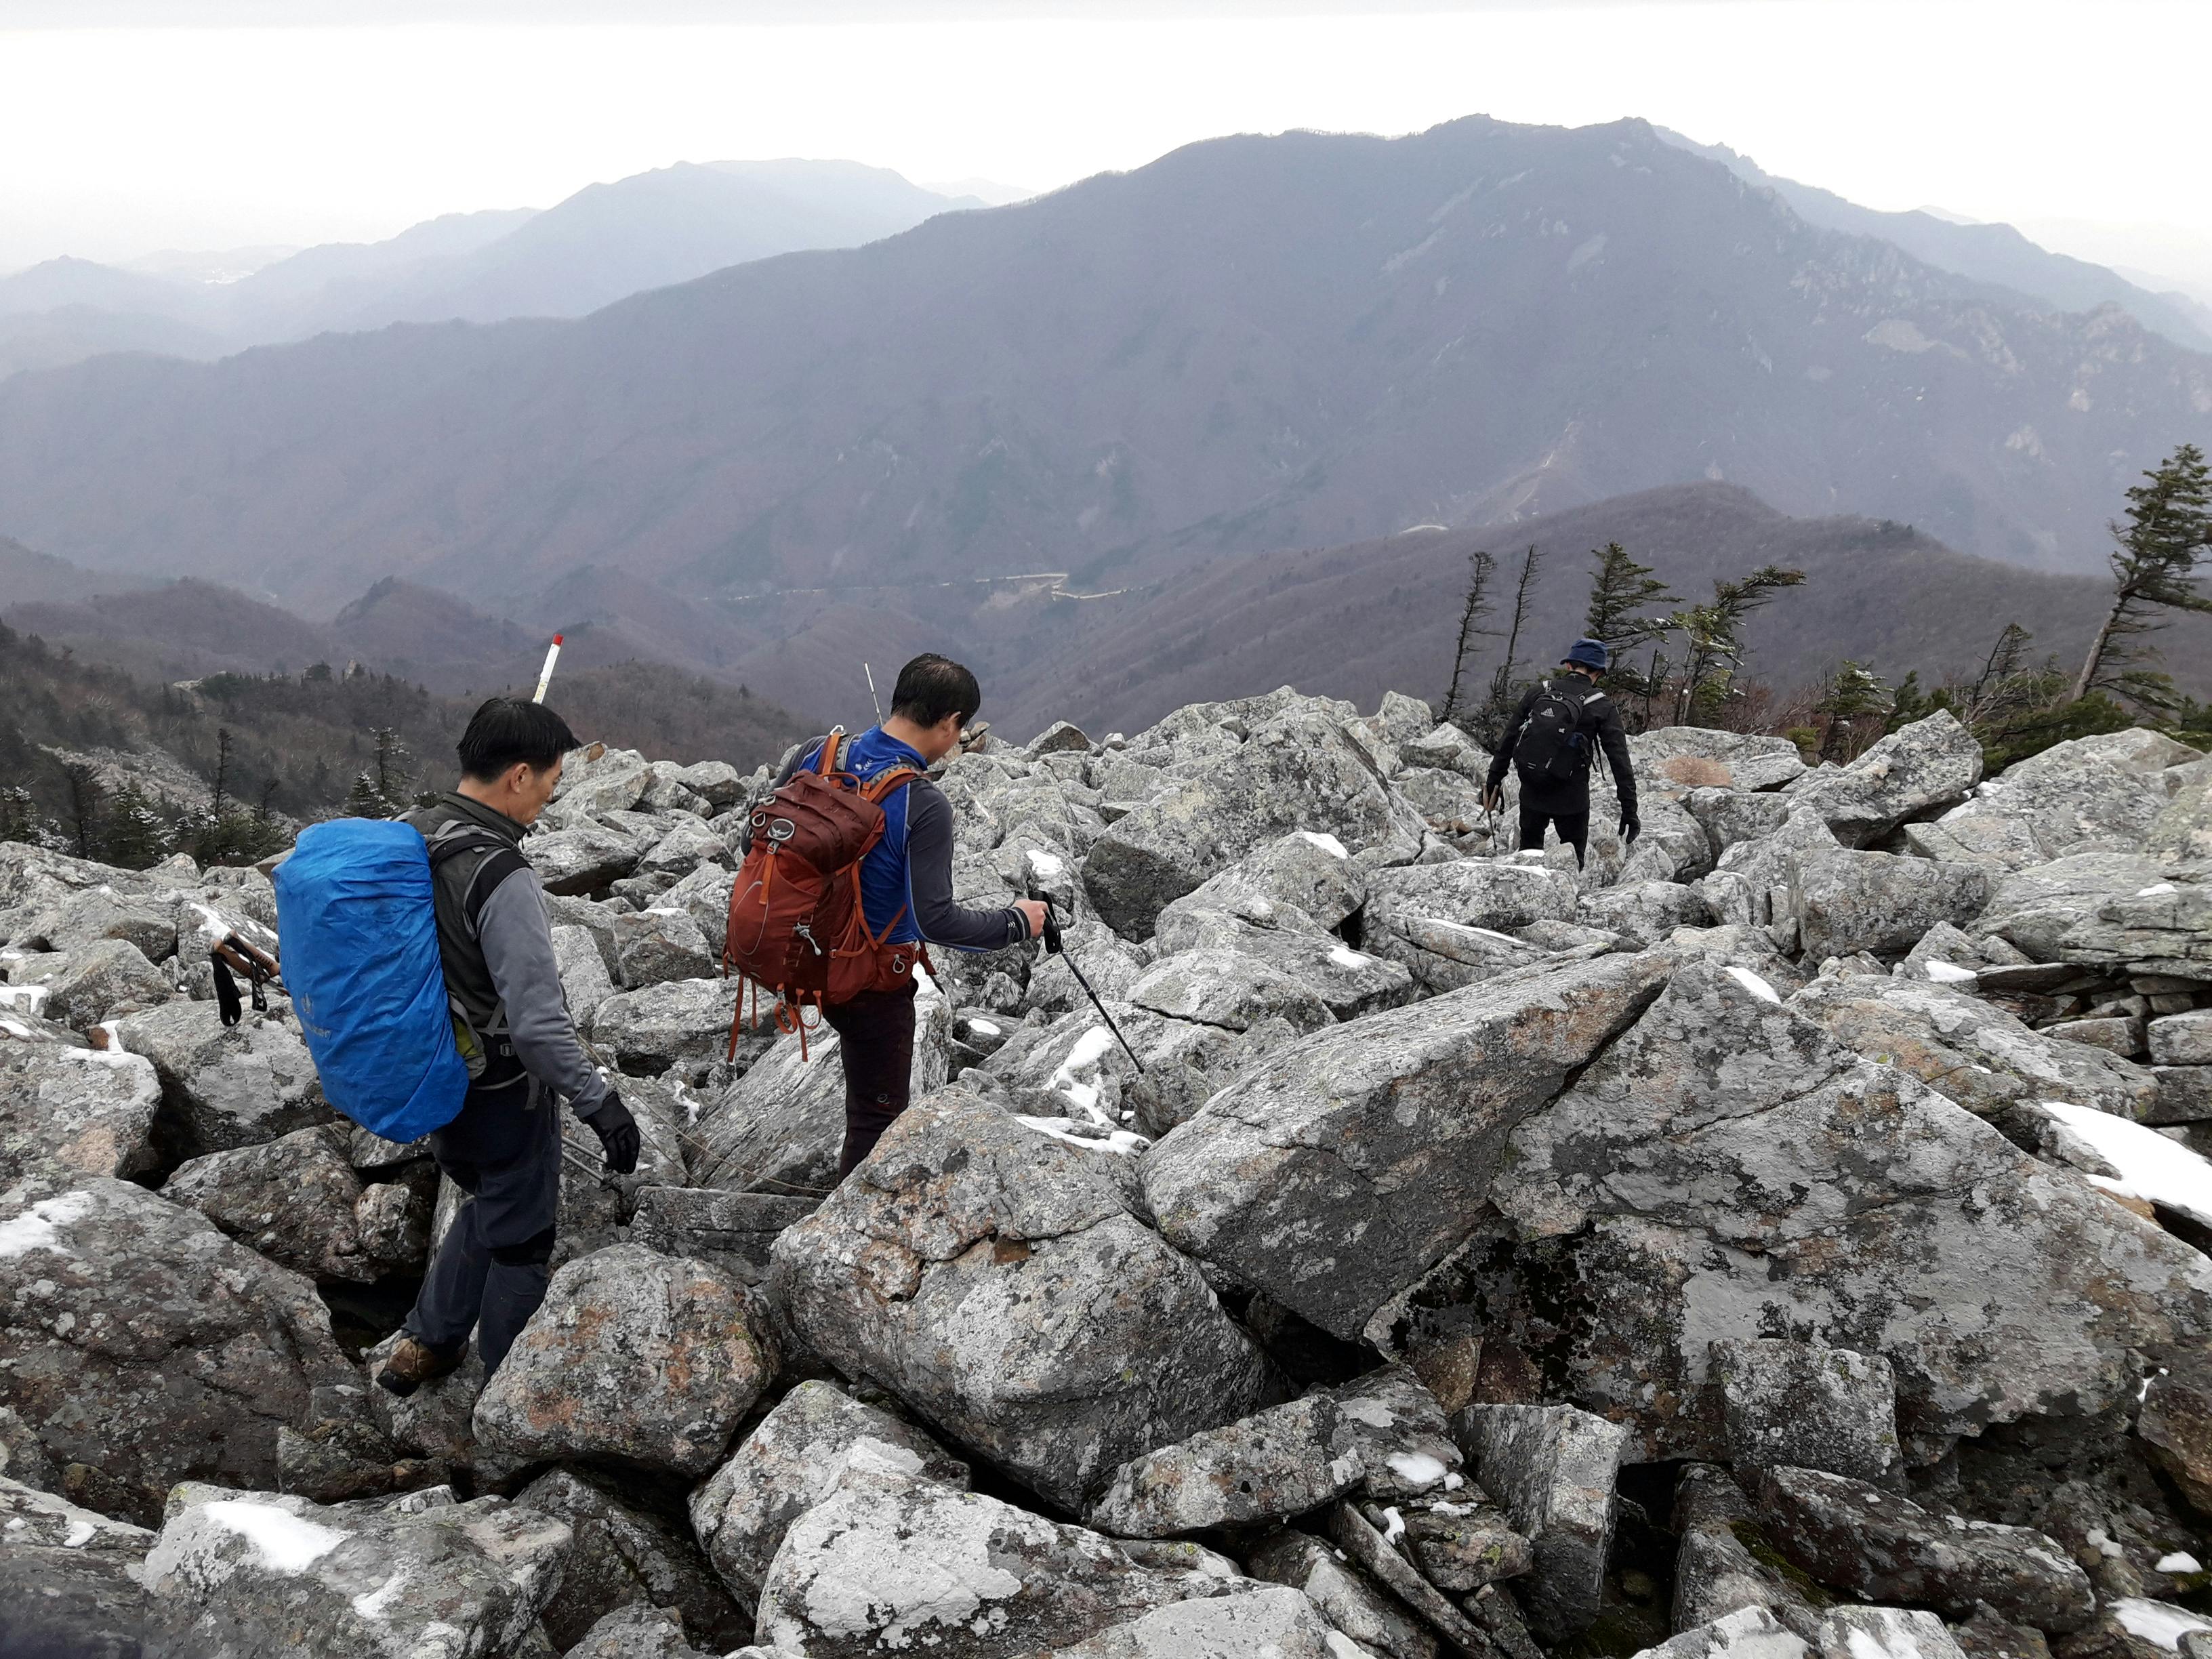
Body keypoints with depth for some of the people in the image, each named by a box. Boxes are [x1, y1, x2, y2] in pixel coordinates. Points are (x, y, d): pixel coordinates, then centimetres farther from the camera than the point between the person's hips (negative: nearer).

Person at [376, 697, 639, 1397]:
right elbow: (538, 1022, -30)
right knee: (519, 1240, 12)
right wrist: (598, 1101, -22)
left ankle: (425, 1345, 38)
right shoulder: (503, 879, -29)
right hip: (503, 1095, -8)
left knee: (488, 1205, 29)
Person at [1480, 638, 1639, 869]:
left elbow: (1507, 741, 6)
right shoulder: (1602, 707, -5)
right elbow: (1620, 762, -7)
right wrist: (1629, 811, -4)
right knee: (1573, 859, 12)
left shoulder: (1537, 692, 3)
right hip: (1571, 796, -2)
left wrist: (1494, 780, 14)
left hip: (1531, 791, 3)